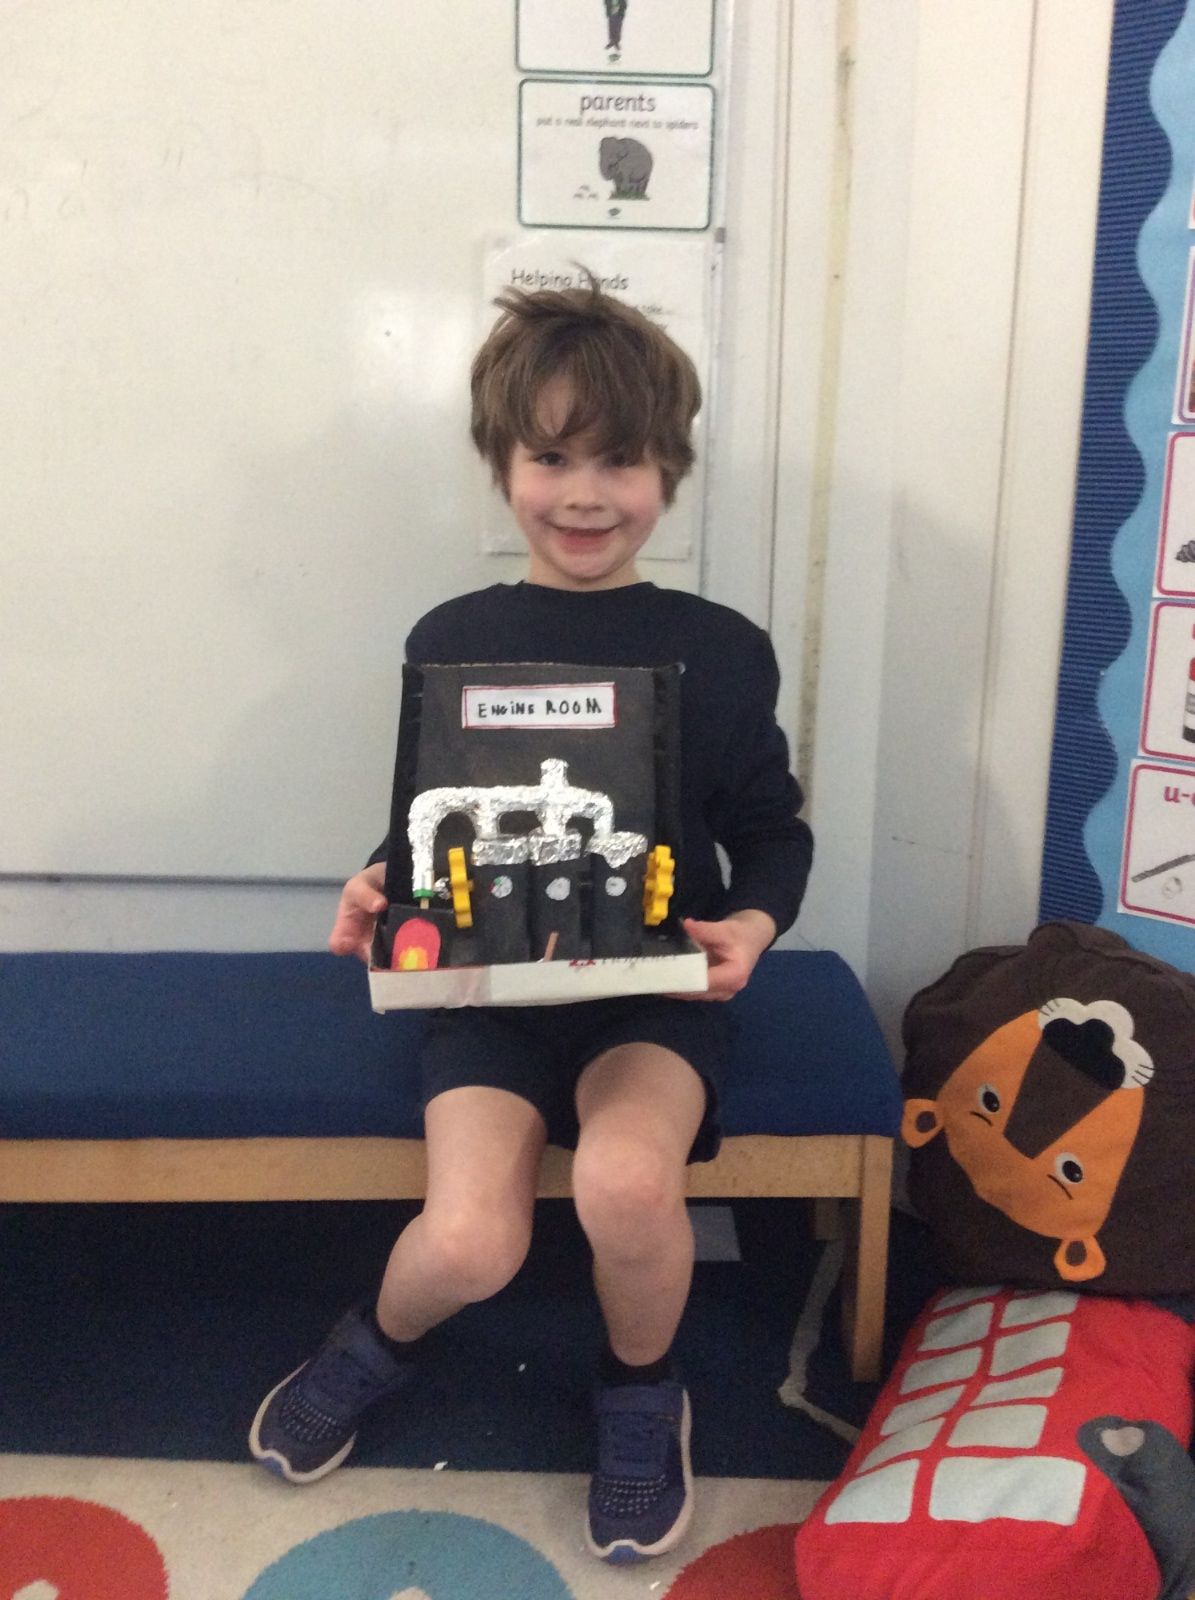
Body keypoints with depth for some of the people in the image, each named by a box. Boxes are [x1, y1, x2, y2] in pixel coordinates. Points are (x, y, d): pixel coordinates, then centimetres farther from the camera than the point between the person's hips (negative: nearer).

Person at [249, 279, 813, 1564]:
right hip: (488, 975, 1)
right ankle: (382, 1344, 20)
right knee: (470, 1243, -22)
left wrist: (753, 922, -12)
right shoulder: (450, 643, 4)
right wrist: (379, 886, -9)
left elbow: (771, 829, 8)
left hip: (658, 978, 0)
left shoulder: (721, 651, 0)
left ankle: (640, 1397, 6)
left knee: (626, 1179, -31)